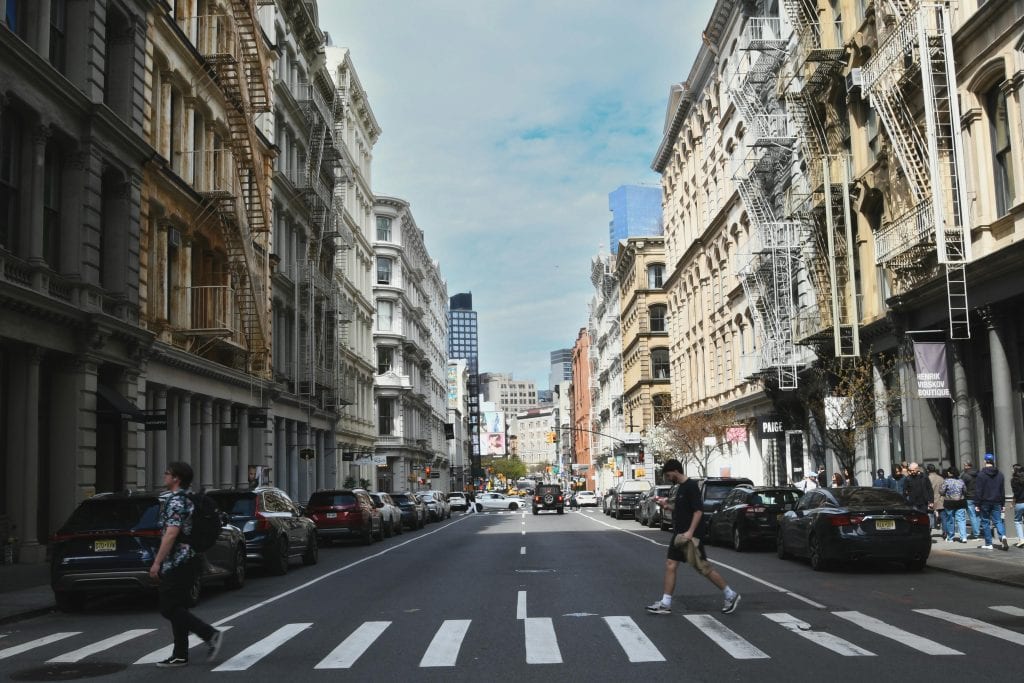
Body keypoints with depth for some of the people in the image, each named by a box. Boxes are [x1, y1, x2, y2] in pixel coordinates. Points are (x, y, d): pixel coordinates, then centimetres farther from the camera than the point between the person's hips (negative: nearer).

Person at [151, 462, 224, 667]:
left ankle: (211, 634, -11)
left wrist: (157, 562, -19)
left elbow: (171, 534, -22)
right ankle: (179, 656, 13)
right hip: (188, 560, 10)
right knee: (177, 608, 12)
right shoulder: (188, 499, 15)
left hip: (176, 563, -10)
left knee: (169, 609, -6)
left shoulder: (175, 501, -15)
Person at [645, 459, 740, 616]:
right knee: (670, 566, 3)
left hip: (691, 536, -9)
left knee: (703, 568, -1)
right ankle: (665, 604, 5)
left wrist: (690, 531, -27)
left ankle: (730, 596, 13)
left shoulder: (691, 486, -14)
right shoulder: (680, 487, 14)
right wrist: (667, 506, 8)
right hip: (679, 534, 9)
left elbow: (698, 510, -21)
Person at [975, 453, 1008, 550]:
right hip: (997, 502, 4)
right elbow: (1002, 490, 11)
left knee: (985, 522, 4)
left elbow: (978, 490, -10)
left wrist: (976, 504, -5)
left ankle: (988, 544, 5)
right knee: (998, 520, 7)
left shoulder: (981, 474, -10)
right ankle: (1003, 536, -20)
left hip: (985, 502, -4)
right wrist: (1002, 504, 16)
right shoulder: (1000, 474, 6)